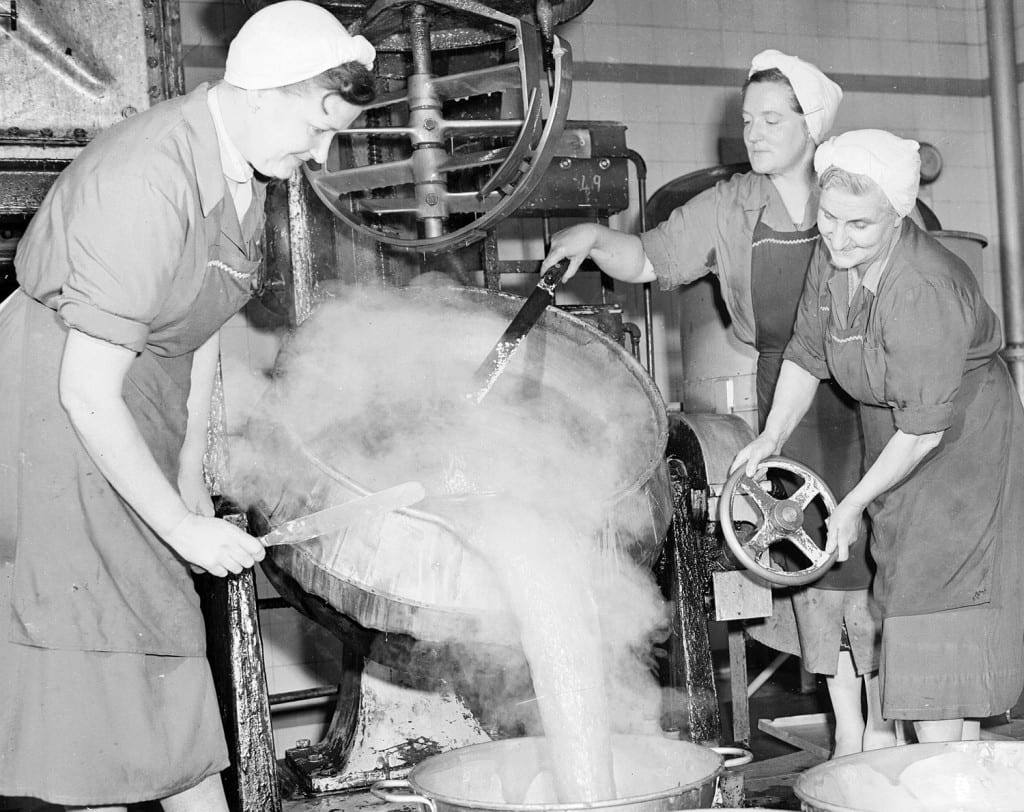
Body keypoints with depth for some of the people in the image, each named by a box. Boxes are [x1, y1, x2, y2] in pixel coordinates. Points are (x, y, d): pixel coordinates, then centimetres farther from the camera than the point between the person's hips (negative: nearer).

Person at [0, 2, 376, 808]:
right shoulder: (146, 182, -28)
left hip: (132, 433, 9)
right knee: (91, 677, -2)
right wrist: (184, 530, -20)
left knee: (172, 662, 12)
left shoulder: (244, 169, 1)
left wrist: (192, 479, 10)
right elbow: (87, 394, -26)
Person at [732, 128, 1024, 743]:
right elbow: (806, 354, 7)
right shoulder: (833, 257, -7)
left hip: (963, 444, -8)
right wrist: (773, 436, -4)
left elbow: (924, 428, -26)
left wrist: (854, 504, -18)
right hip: (894, 437, 8)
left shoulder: (924, 292, -31)